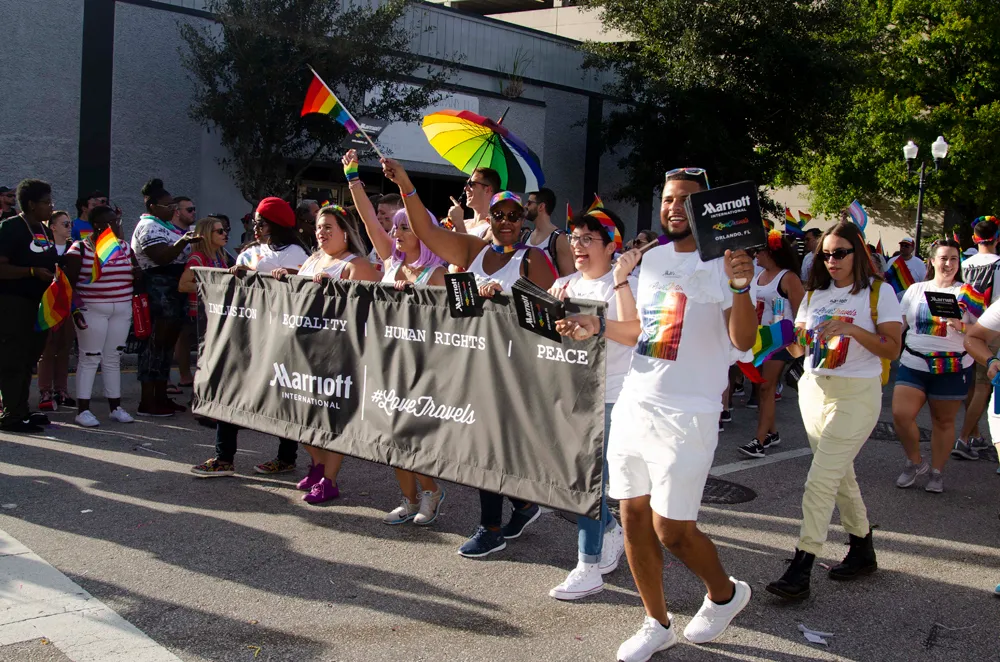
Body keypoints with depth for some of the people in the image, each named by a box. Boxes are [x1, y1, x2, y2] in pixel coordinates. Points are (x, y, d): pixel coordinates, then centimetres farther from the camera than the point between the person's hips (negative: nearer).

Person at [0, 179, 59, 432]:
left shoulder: (44, 230, 14)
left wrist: (57, 270, 9)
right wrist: (33, 271, -25)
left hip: (38, 304, 8)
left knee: (28, 361, 13)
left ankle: (21, 411, 21)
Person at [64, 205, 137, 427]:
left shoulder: (125, 248, 12)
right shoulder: (80, 249, -6)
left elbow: (137, 274, 17)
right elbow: (68, 281, -7)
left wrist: (139, 272, -6)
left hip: (122, 309, 5)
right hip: (92, 310, -5)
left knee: (113, 359, 11)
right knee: (89, 358, -3)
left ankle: (116, 407, 16)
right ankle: (83, 410, 2)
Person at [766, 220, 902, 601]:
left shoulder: (877, 291, -4)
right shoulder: (815, 293, 11)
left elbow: (891, 349, -10)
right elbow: (798, 349, 10)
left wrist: (852, 329, -22)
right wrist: (794, 337, -12)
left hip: (856, 394, -6)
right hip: (813, 390, 6)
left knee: (821, 481, -12)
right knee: (841, 475, 15)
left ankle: (800, 572, -11)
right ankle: (863, 551, 32)